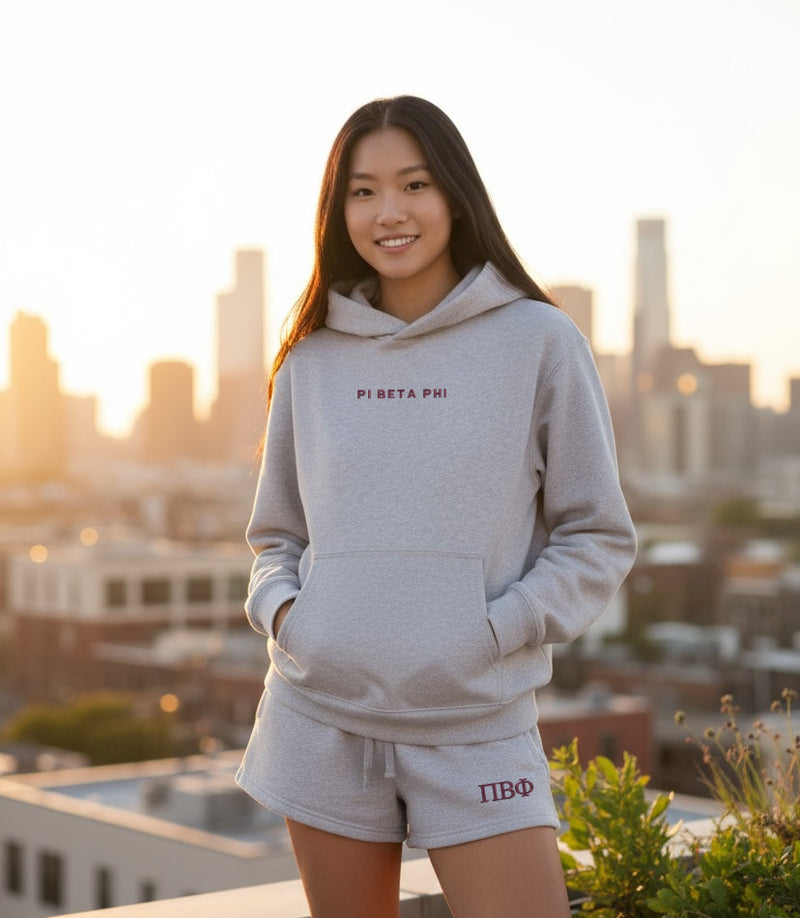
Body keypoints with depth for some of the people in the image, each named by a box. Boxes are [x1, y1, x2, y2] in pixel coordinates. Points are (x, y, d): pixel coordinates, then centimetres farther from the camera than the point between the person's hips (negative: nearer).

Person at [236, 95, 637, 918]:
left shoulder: (540, 342, -1)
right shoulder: (312, 361, 8)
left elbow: (598, 539, 1)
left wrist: (493, 631, -11)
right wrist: (279, 608, -2)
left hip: (478, 722, -3)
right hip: (322, 718, 3)